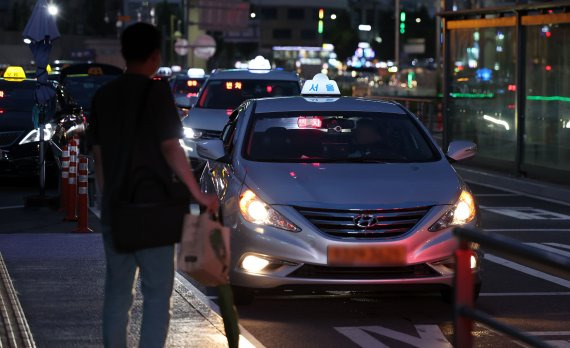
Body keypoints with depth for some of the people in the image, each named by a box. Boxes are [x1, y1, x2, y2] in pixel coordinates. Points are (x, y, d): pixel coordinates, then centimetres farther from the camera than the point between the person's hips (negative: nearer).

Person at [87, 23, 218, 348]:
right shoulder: (156, 92, -10)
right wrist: (199, 194, -14)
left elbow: (99, 155, 12)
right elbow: (171, 148, -16)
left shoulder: (104, 96, 8)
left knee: (117, 293, 12)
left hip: (115, 210, 6)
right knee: (157, 294, 0)